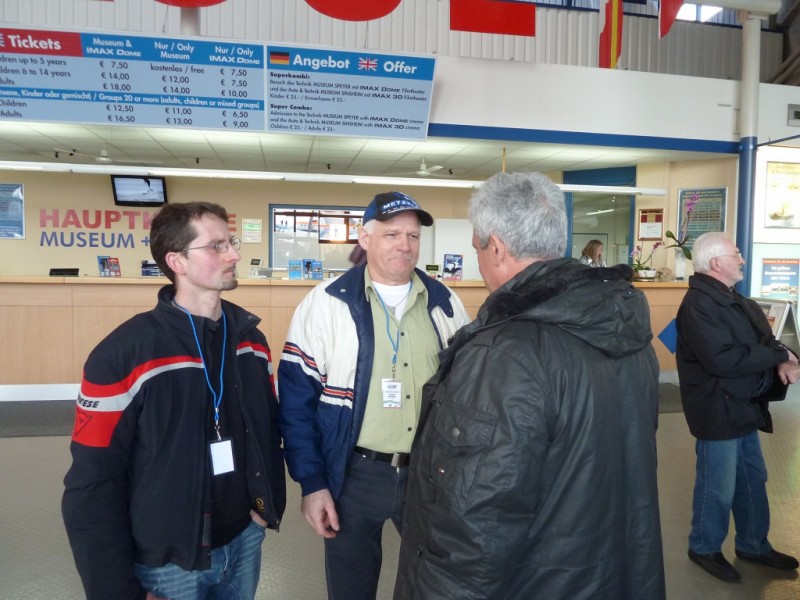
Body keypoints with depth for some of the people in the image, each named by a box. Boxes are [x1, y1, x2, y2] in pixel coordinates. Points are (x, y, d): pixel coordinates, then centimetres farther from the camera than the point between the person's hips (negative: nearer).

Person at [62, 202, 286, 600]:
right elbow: (93, 486, -14)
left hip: (245, 540, 5)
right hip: (169, 561, -4)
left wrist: (272, 500, 4)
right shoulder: (124, 354, -18)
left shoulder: (250, 338, -1)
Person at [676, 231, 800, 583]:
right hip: (718, 412, -10)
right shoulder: (699, 304, -22)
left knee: (753, 480, 21)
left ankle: (754, 546, 39)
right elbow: (723, 359, -31)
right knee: (718, 487, 5)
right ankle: (704, 548, 26)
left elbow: (763, 339, 11)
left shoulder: (734, 300, 12)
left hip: (744, 408, 10)